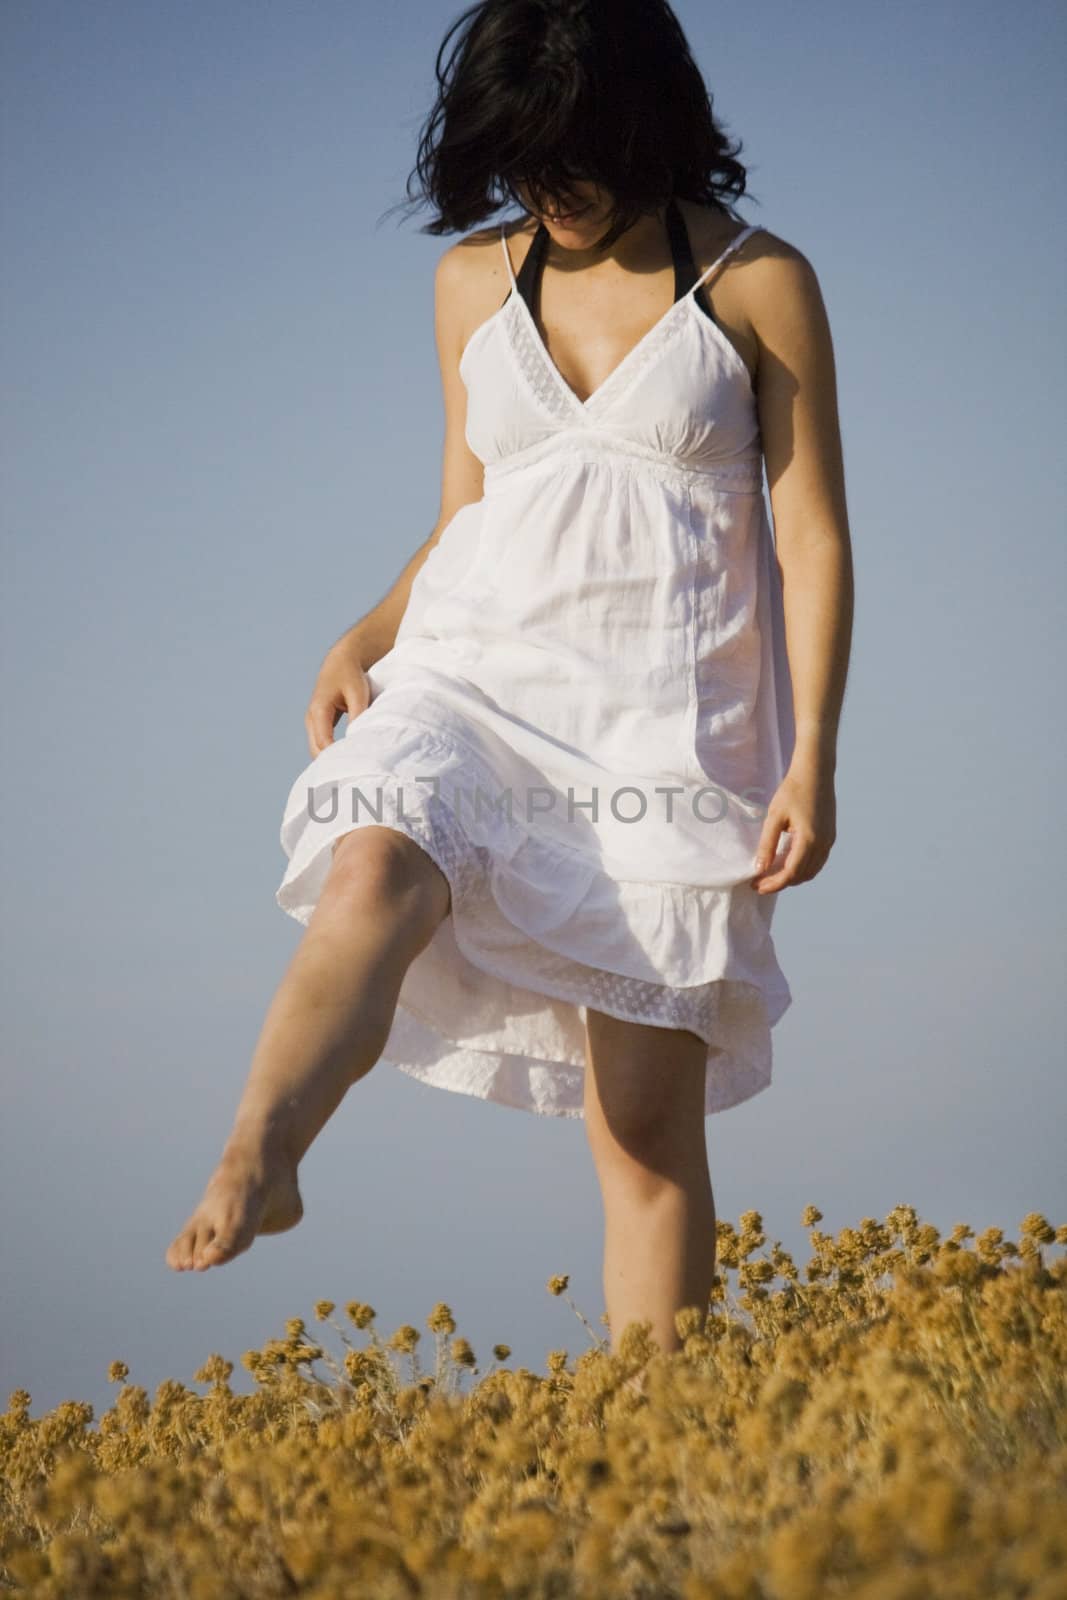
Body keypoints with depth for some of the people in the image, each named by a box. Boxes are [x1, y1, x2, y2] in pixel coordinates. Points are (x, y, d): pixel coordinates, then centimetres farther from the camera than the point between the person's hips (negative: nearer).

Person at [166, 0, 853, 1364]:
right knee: (378, 872, -32)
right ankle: (250, 1168, -50)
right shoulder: (474, 281, 12)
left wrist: (811, 757, -9)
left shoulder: (759, 285, 1)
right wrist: (363, 636, 0)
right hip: (475, 678, 3)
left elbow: (812, 537, 0)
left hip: (664, 722, -3)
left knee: (647, 1124, -5)